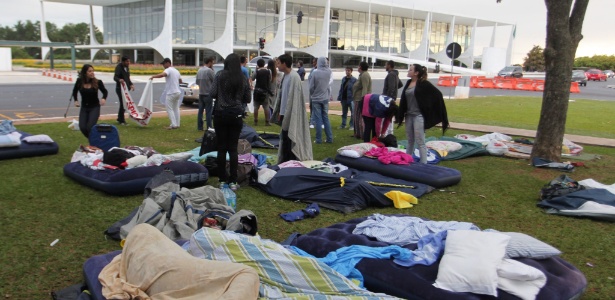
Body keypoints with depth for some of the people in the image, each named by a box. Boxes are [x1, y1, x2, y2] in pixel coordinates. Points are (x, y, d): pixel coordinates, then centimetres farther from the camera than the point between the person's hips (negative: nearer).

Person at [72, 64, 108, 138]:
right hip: (84, 108, 3)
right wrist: (76, 100, 4)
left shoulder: (97, 82, -13)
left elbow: (105, 91, 3)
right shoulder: (79, 81, -6)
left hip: (95, 107, -3)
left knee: (90, 127, -15)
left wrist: (104, 98, -16)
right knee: (82, 127, -3)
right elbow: (74, 91, 14)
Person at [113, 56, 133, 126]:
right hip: (120, 88, -8)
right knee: (123, 104, -10)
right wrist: (119, 80, -43)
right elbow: (115, 77, -21)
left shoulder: (127, 67, 15)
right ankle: (122, 120, -2)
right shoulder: (119, 67, -10)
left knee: (124, 104, 12)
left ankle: (120, 119, 26)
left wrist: (131, 84, 8)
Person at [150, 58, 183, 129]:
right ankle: (177, 124, 17)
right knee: (176, 108, 15)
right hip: (177, 92, 9)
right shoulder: (176, 71, 15)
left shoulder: (168, 70, -12)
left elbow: (162, 75, -32)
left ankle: (174, 124, -7)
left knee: (169, 109, -3)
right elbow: (180, 81, 23)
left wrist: (153, 76, -20)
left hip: (171, 93, -9)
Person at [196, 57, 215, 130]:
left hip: (201, 93, 7)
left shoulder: (199, 70, 8)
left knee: (200, 110, 11)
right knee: (209, 111, -3)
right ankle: (209, 127, -2)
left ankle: (199, 126, 14)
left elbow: (197, 81, 15)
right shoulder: (209, 70, -15)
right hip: (208, 94, -7)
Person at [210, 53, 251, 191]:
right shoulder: (243, 78, 2)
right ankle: (233, 181, 5)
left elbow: (212, 94, -8)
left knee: (221, 148, 6)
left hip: (221, 114, -1)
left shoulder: (220, 75, -4)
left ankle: (223, 180, 10)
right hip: (236, 115, 1)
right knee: (233, 148, 5)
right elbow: (247, 99, 6)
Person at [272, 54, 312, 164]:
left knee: (291, 142, -2)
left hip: (291, 115, -9)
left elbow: (292, 98, -19)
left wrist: (286, 115, -18)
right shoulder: (285, 76, 11)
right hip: (285, 114, 9)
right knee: (285, 140, 14)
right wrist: (279, 112, 15)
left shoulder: (294, 77, -16)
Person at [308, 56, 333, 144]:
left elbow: (311, 86, -11)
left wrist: (311, 96, 5)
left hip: (316, 99, -4)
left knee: (318, 120, 2)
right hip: (325, 98, 4)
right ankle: (329, 138, 13)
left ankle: (319, 139, 3)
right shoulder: (329, 72, -6)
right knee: (326, 118, 12)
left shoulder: (315, 72, -16)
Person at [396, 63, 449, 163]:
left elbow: (437, 94, -10)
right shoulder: (408, 83, 9)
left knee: (420, 142, -4)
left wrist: (441, 112, -10)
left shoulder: (423, 83, -11)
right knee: (410, 141, 17)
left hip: (419, 116, -7)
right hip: (409, 115, 7)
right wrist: (400, 115, 14)